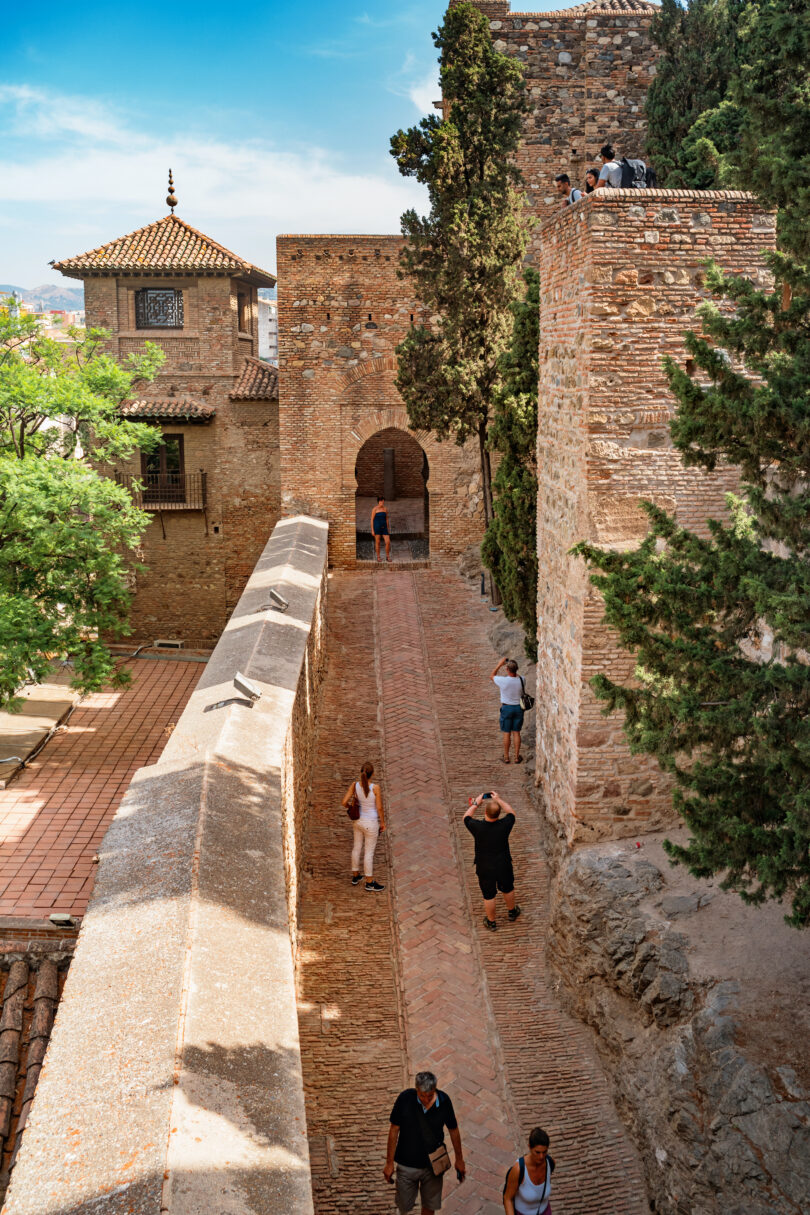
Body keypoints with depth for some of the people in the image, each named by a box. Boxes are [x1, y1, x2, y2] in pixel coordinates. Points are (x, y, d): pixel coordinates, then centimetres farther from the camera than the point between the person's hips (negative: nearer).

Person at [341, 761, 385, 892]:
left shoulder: (354, 785, -13)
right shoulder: (375, 788, -26)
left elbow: (344, 802, -12)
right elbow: (379, 808, -18)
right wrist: (383, 822, -2)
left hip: (358, 821, 5)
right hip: (370, 823, -5)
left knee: (357, 848, 22)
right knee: (369, 852, 8)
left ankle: (355, 876, 37)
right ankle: (369, 882, 22)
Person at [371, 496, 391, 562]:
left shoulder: (385, 509, 9)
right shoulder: (375, 509, -6)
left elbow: (386, 519, 14)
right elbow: (372, 519, -5)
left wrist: (388, 529, 12)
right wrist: (372, 530, -10)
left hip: (384, 527, 4)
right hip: (377, 527, -4)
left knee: (388, 542, -4)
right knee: (377, 542, 2)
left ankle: (387, 557, 11)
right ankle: (378, 557, 16)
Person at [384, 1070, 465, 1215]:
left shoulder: (444, 1101, -16)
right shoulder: (405, 1099, -21)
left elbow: (453, 1130, 0)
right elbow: (394, 1130, -10)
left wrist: (459, 1159, 9)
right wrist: (389, 1162, -5)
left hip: (433, 1165, 1)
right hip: (407, 1164, -1)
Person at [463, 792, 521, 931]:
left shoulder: (477, 827, -28)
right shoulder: (504, 825, -25)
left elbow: (467, 817, -4)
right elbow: (511, 812, -1)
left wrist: (476, 803, 5)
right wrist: (499, 800, 6)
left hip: (485, 869, -1)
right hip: (504, 866, 1)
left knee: (489, 896, 19)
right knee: (507, 889, 28)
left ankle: (491, 922, 39)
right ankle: (512, 912, 52)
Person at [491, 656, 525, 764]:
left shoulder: (503, 681, -21)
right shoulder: (521, 680, -12)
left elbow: (492, 676, 0)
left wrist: (500, 664, 4)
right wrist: (511, 664, 7)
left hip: (506, 708, -3)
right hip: (518, 707, 3)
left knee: (506, 733, 7)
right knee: (516, 732, 12)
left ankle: (506, 757, 15)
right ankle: (517, 757, 17)